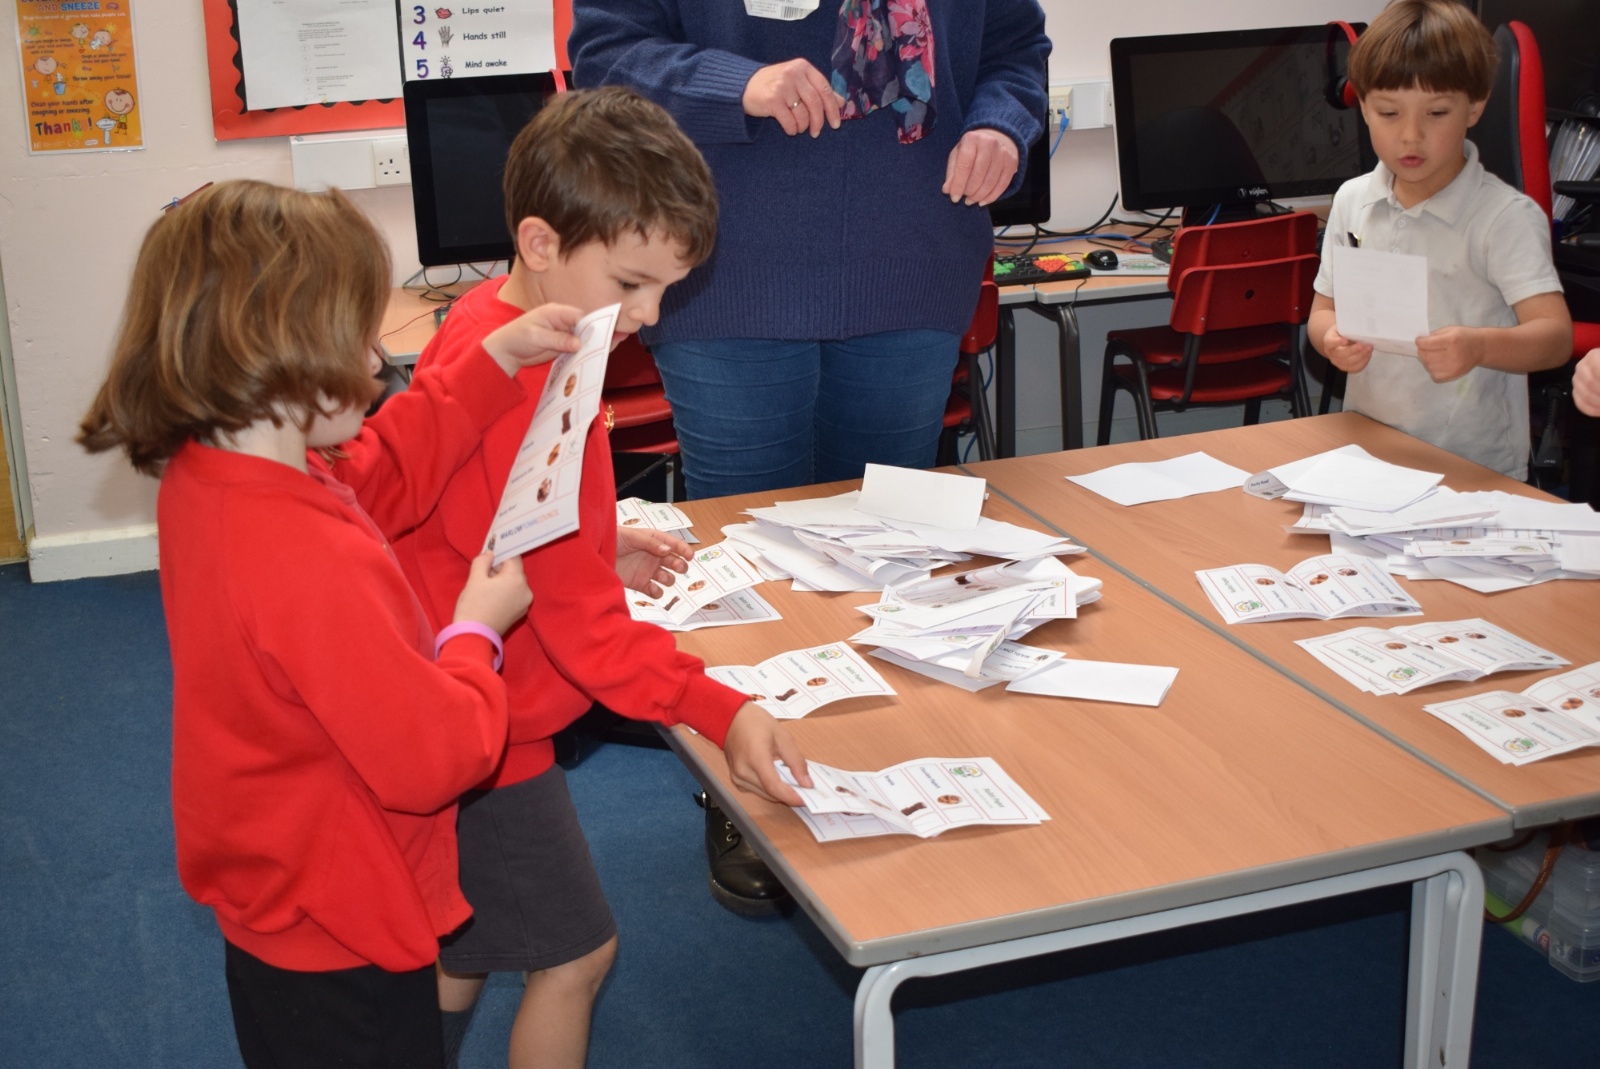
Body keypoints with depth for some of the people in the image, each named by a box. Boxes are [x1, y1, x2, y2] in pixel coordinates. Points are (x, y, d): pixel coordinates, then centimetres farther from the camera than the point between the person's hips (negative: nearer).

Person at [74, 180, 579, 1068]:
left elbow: (385, 477, 9)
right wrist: (476, 630, -13)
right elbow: (435, 760, -29)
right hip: (341, 950, -9)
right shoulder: (313, 564, -37)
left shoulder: (200, 475, -7)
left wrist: (499, 360, 7)